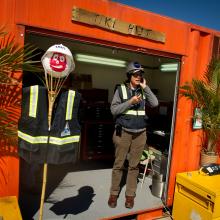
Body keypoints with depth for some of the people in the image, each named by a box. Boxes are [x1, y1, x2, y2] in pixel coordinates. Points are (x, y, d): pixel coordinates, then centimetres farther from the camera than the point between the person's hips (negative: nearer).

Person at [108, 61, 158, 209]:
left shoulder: (143, 91, 9)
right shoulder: (121, 89, 0)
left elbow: (155, 104, -4)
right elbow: (114, 110, -6)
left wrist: (145, 87, -6)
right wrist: (130, 102, -15)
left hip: (140, 133, 3)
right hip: (123, 132, -2)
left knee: (134, 165, 9)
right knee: (119, 164, 6)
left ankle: (130, 194, 22)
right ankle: (114, 193, 22)